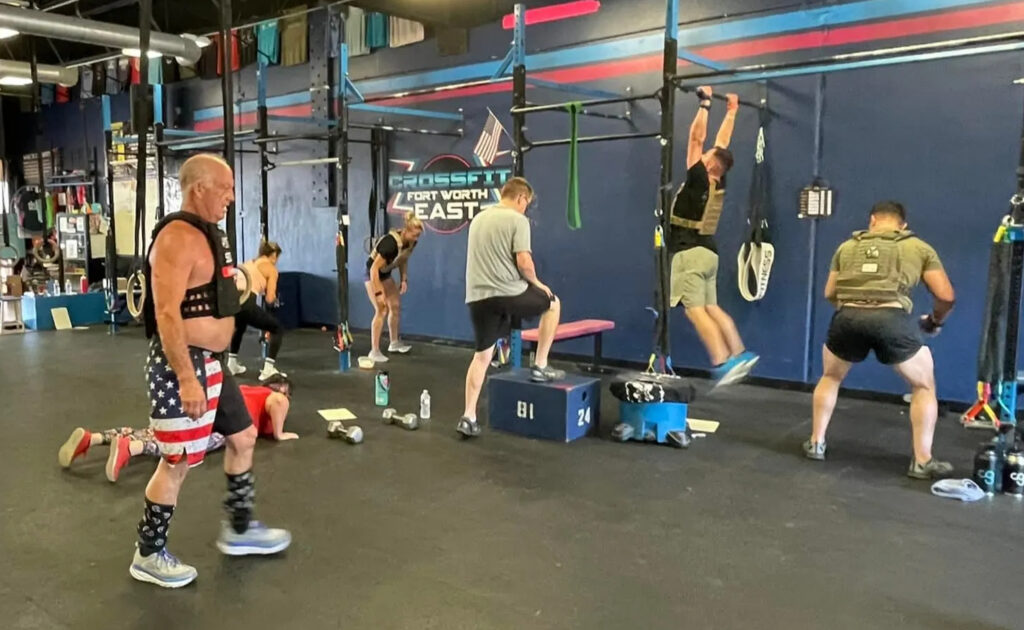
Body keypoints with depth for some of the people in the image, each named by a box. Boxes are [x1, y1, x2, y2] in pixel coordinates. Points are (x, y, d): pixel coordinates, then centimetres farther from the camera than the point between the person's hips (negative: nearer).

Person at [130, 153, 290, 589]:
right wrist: (186, 379, -29)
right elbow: (167, 315, -26)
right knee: (177, 462, 0)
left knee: (242, 438, 17)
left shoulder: (207, 233, 13)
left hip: (210, 361, 10)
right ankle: (148, 556, 18)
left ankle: (239, 530, 31)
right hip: (182, 364, -10)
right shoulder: (178, 237, -19)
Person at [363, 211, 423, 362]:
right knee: (382, 310, -14)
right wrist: (379, 293, -34)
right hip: (373, 273, -8)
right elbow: (374, 268, -35)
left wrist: (404, 280, -2)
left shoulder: (411, 242, -12)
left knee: (396, 306, 12)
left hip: (386, 274, 8)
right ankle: (374, 351, -9)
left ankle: (394, 343, 28)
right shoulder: (391, 243, -36)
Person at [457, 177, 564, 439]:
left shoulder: (478, 218, 18)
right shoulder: (518, 220, -7)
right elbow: (524, 262, -16)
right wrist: (536, 282, 5)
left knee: (482, 355, 16)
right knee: (552, 303, 21)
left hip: (477, 297, 7)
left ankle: (468, 417, 11)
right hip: (508, 294, -6)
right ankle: (540, 367, 21)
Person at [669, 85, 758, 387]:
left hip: (689, 253, -9)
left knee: (695, 310, -13)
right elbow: (722, 143, 19)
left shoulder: (699, 179, -11)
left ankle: (722, 363, -20)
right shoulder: (718, 184, 9)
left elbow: (697, 138, -11)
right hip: (706, 252, 9)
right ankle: (739, 354, 7)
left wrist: (705, 105, -6)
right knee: (711, 308, 12)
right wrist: (731, 111, 27)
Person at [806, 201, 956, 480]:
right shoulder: (919, 248, 21)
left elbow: (829, 294, 30)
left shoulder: (847, 246, 26)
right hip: (892, 319, -2)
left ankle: (816, 444, 32)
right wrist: (935, 321, 36)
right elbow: (946, 296, 16)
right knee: (924, 385, 22)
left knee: (830, 378, 30)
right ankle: (922, 461, 22)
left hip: (848, 318, 2)